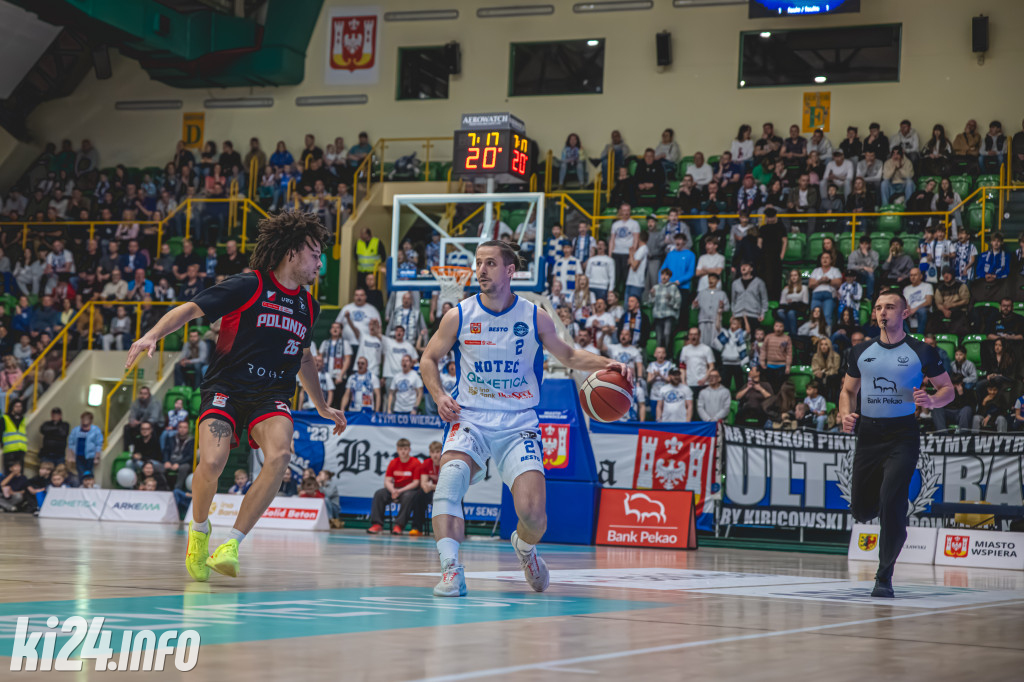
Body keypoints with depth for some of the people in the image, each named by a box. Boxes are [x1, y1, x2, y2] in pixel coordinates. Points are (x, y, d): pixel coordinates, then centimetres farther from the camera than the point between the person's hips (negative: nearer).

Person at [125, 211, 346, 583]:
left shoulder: (308, 306, 16)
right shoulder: (247, 286, -4)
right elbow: (191, 309, -7)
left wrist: (322, 406, 39)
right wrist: (152, 335, -22)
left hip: (272, 396, 4)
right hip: (226, 388, -4)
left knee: (279, 455, -28)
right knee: (212, 461, -26)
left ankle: (231, 544, -18)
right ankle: (199, 530, 9)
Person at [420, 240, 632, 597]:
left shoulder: (535, 318, 0)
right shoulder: (458, 316, -1)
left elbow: (567, 355, 15)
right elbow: (429, 359, 12)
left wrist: (605, 364, -1)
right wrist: (439, 396, -5)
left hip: (518, 423, 0)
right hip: (470, 420, 0)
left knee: (533, 512, -15)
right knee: (449, 479, -31)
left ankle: (525, 547, 22)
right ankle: (451, 570, -27)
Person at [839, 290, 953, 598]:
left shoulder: (921, 352, 0)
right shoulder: (860, 352, 10)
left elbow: (948, 389, 7)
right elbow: (848, 390, 20)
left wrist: (931, 400, -15)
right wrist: (846, 413, 0)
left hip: (903, 436, -4)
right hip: (868, 433, 4)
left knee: (891, 504, -18)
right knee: (861, 509, 5)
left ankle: (884, 576, -5)